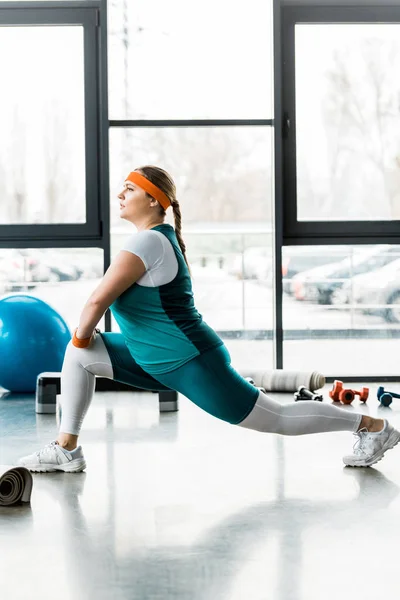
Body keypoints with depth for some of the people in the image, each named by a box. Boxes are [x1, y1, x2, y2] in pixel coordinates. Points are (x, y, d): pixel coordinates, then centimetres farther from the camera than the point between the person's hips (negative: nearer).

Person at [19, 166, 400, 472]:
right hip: (158, 361, 10)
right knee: (78, 354, 8)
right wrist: (82, 341, 19)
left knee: (277, 419, -2)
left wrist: (82, 333, -7)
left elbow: (100, 298, -26)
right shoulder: (160, 235, 9)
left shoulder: (148, 241, -21)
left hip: (192, 364, -10)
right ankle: (66, 449, 11)